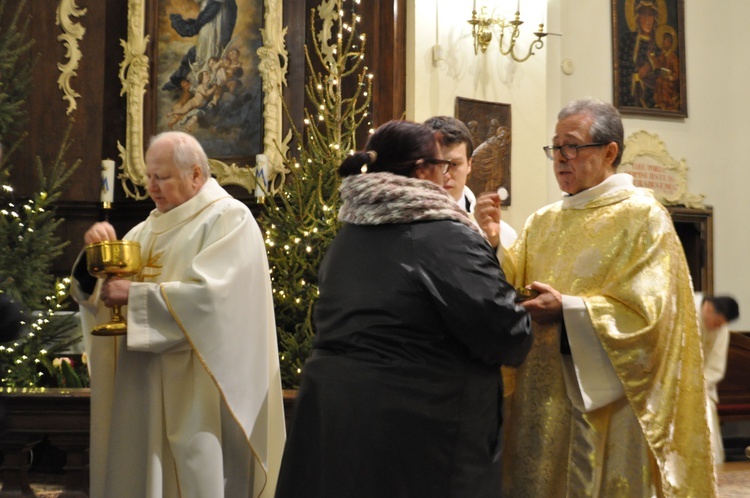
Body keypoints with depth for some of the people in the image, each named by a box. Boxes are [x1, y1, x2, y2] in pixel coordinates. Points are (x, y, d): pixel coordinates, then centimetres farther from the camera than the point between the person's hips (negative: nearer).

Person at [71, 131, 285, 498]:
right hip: (143, 386, 7)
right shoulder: (152, 227, 15)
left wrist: (135, 295, -18)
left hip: (194, 390, -7)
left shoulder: (229, 219, -6)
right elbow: (94, 289, 15)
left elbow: (208, 295, -20)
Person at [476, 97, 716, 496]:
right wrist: (490, 241, -10)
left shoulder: (643, 217, -4)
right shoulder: (542, 223, 13)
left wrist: (567, 311, -22)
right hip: (542, 403, 6)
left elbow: (648, 312, -14)